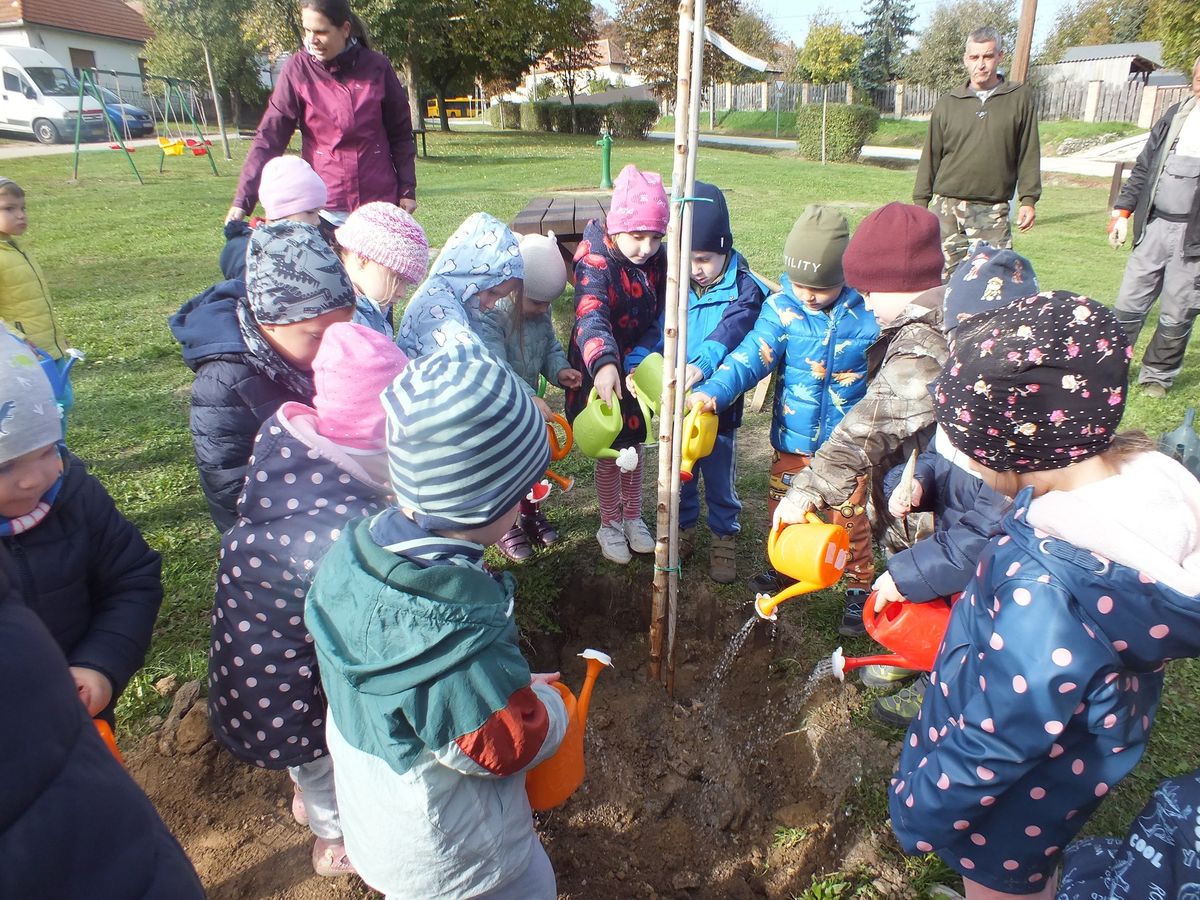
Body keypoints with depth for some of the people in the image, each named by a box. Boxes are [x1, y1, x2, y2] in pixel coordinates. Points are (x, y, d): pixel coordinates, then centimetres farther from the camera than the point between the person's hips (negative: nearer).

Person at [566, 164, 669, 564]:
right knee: (609, 453, 10)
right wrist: (604, 363, -61)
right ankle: (609, 525, 32)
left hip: (637, 370, 5)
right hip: (600, 372, -5)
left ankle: (632, 517, 41)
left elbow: (659, 317, -6)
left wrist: (638, 360, -24)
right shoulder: (595, 261, -24)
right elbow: (590, 314, -42)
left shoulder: (656, 259, -7)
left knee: (634, 446, 19)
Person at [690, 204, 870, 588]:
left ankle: (860, 584, 37)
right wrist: (713, 391, -36)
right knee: (783, 513, 19)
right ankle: (780, 569, 45)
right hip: (794, 438, 1)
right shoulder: (782, 308, -11)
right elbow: (752, 355, -21)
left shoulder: (868, 312, -10)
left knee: (850, 520, 14)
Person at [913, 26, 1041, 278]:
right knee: (945, 276, 1)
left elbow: (1029, 154, 6)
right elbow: (931, 156, 12)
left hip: (993, 211, -1)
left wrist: (1028, 199, 0)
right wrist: (920, 201, 7)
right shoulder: (948, 103, 10)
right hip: (946, 208, 1)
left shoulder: (1021, 99, 7)